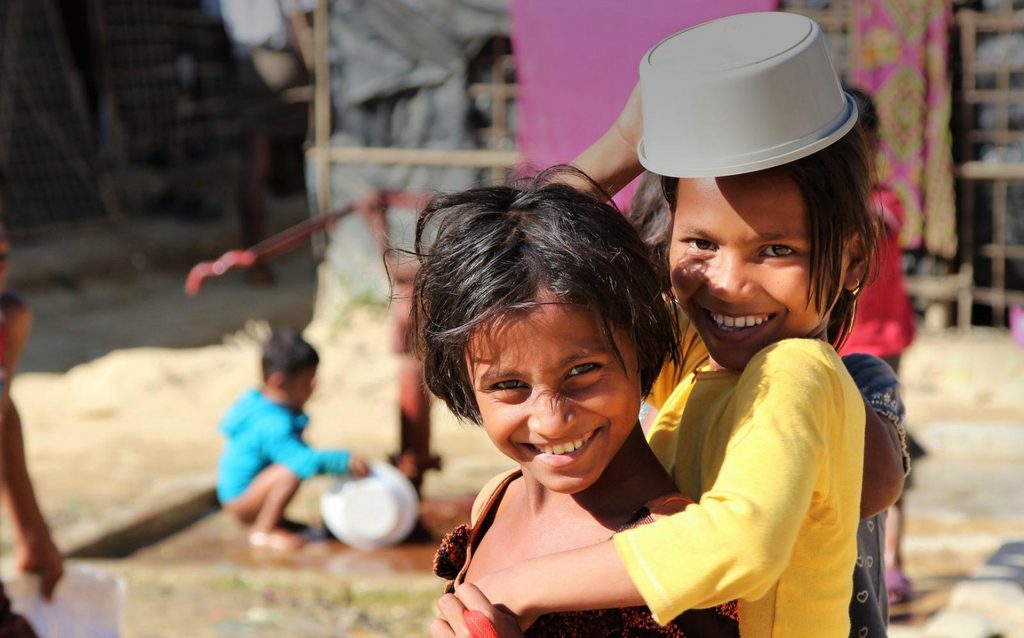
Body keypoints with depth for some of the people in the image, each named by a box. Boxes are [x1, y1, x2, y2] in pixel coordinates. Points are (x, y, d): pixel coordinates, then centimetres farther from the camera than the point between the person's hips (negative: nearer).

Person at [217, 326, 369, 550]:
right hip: (241, 500, -11)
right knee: (292, 472, -33)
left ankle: (275, 520, 24)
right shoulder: (273, 423, -30)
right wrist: (345, 461, -34)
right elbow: (303, 460, -40)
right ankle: (262, 532, -19)